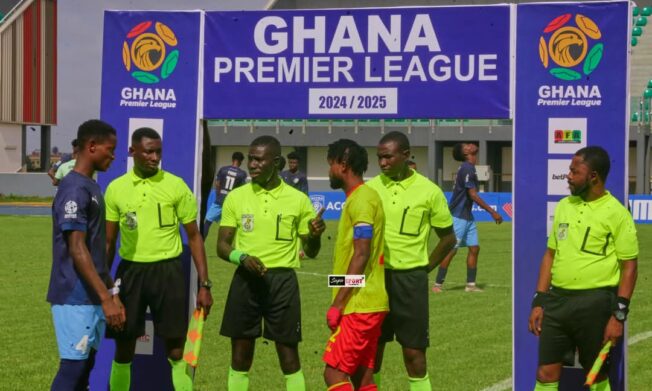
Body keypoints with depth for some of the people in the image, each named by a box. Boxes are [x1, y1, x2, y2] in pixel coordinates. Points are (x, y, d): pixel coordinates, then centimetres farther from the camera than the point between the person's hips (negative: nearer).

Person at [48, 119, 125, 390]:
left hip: (92, 296, 9)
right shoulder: (74, 189, -16)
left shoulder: (91, 187, 14)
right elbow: (77, 250, -21)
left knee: (85, 364, 11)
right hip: (75, 297, -9)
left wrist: (110, 292, 18)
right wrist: (106, 297, -23)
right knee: (73, 366, -8)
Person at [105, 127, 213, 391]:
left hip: (167, 271, -2)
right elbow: (109, 241, 10)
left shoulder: (176, 186, -2)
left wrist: (204, 284, -3)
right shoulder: (116, 188, 3)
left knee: (176, 350, 0)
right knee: (123, 349, 7)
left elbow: (194, 236, 2)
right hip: (130, 271, 2)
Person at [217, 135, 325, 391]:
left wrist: (315, 235, -16)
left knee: (289, 356, 1)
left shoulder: (298, 200, 0)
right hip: (245, 280, 2)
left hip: (282, 281, -1)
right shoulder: (236, 197, 3)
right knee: (240, 356, 6)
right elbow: (222, 245, 4)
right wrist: (242, 258, -17)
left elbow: (310, 252, 6)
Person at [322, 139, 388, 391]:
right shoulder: (358, 197, 17)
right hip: (367, 304, 10)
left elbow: (361, 255, -20)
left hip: (359, 305, -10)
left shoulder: (361, 199, -13)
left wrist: (337, 304, -19)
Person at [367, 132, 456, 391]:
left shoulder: (428, 191, -5)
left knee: (414, 353, -1)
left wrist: (425, 267, 1)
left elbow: (448, 238, 5)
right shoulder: (371, 188, 2)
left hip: (410, 280, -3)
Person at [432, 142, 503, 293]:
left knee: (474, 248, 7)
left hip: (467, 216, 9)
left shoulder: (468, 168, 12)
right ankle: (438, 284, -1)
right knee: (451, 250, -6)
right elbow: (473, 195, -20)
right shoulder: (467, 168, -17)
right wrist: (492, 212, -19)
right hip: (458, 216, -9)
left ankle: (470, 284, 11)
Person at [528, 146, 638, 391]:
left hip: (594, 303, -5)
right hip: (557, 299, 5)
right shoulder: (563, 206, 12)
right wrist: (539, 301, 10)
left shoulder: (616, 213, -6)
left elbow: (629, 266, -6)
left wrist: (619, 315, -12)